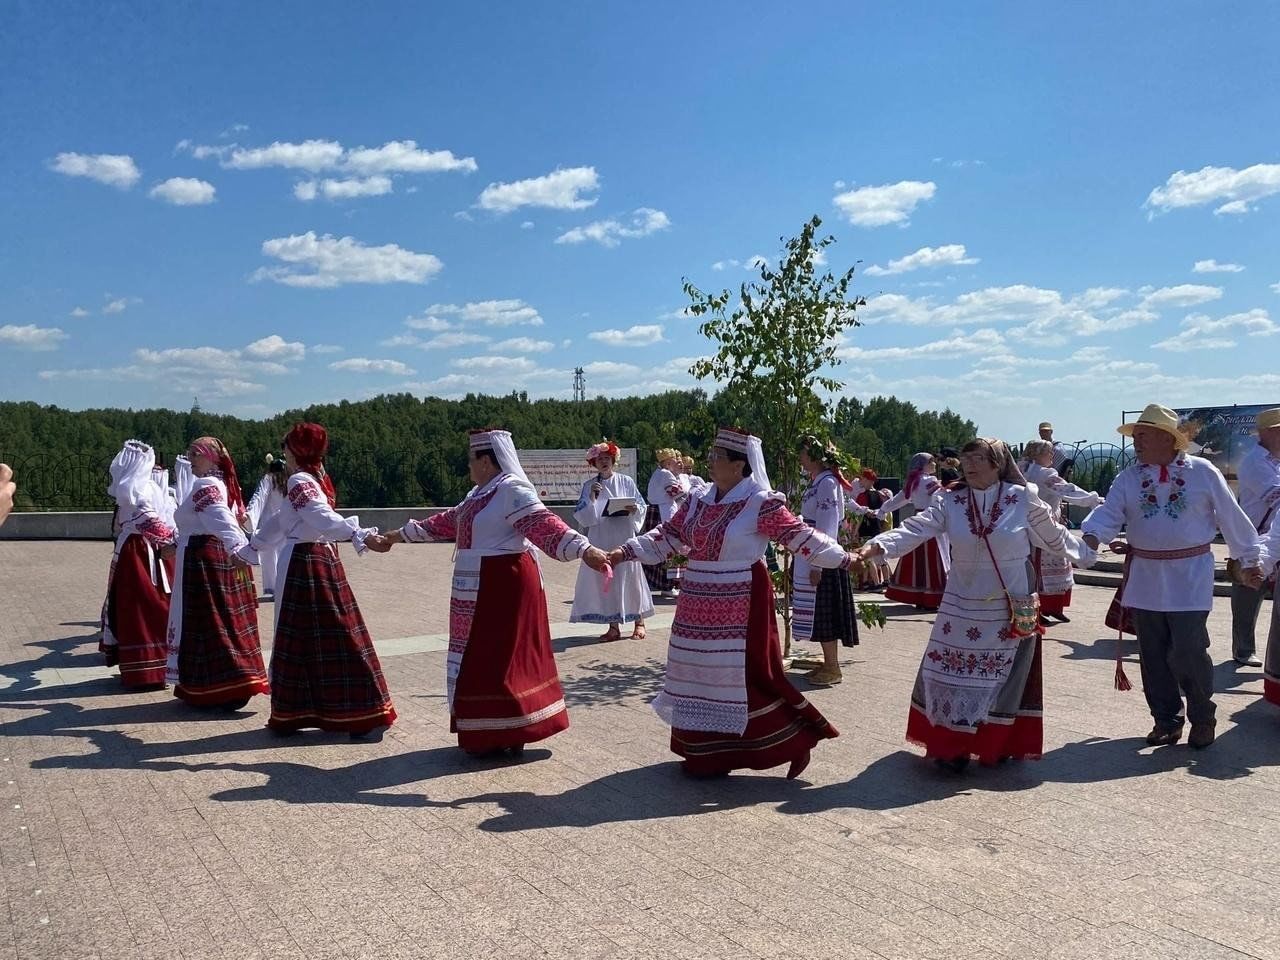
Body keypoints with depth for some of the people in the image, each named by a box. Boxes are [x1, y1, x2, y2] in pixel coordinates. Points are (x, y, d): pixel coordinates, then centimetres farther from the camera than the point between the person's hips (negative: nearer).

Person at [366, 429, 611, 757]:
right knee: (483, 657, 13)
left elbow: (543, 524, -27)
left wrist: (585, 549, -41)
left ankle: (507, 735, 8)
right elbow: (445, 523, 23)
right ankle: (493, 732, 23)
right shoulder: (480, 494, 15)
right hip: (480, 588, 10)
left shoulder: (512, 489, -16)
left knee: (501, 656, -3)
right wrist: (395, 536, 28)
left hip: (504, 584, -10)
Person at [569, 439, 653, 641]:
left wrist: (633, 509, -16)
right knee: (604, 579, 1)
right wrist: (591, 498, -12)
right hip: (600, 539, 1)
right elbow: (582, 516, 2)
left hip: (624, 538, -1)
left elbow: (642, 506, 6)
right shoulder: (589, 486, 6)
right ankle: (614, 626, 9)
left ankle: (639, 622, 12)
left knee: (630, 576, 0)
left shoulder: (626, 482, 4)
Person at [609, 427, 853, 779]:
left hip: (740, 606, -7)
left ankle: (795, 743, 11)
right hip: (700, 605, 7)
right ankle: (704, 752, 28)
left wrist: (845, 559, -19)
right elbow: (667, 536, 12)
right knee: (701, 673, 13)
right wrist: (624, 552, 7)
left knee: (748, 676, -5)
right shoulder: (698, 501, 7)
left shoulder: (761, 503, -13)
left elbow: (800, 537, -13)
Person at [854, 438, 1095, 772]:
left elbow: (1054, 535, 8)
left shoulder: (1022, 498, -6)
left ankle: (999, 745, 24)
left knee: (1002, 677, 7)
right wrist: (876, 546, -30)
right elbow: (914, 530, -15)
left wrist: (1086, 556, 17)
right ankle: (951, 746, 14)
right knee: (950, 672, 2)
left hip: (1010, 609, -1)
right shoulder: (950, 502, -4)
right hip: (962, 607, 2)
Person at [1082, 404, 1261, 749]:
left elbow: (1231, 517, 4)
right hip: (1145, 578, 3)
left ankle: (1201, 718, 18)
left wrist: (1248, 559, 8)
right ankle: (1166, 719, 24)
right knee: (1153, 655, 9)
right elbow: (1109, 513, -7)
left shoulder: (1203, 472, -2)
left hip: (1189, 580, -3)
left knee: (1188, 652, -5)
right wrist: (1091, 535, -27)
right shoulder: (1128, 478, 4)